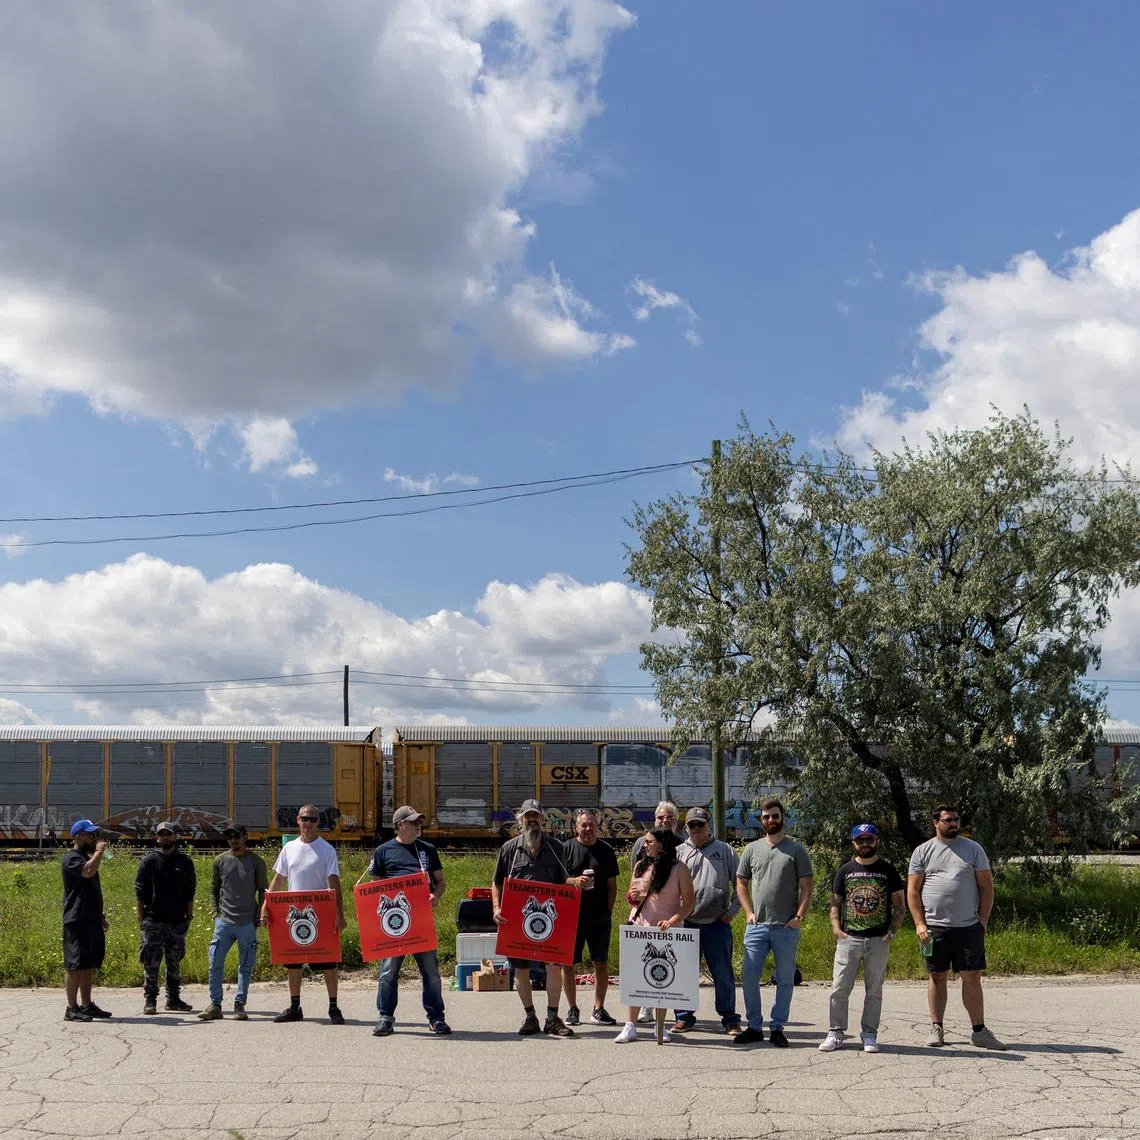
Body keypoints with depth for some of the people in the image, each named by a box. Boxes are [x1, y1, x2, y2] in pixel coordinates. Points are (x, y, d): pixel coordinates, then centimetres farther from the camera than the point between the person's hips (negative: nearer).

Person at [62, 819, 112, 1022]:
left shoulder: (87, 857, 20)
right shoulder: (72, 858, -10)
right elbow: (88, 871, -32)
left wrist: (100, 915, 26)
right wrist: (99, 851, -18)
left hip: (91, 920, 10)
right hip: (77, 921, -10)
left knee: (88, 965, 11)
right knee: (75, 964, -8)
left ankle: (86, 1005, 16)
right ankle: (72, 1008, -7)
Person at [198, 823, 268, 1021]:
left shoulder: (256, 861, 2)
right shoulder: (220, 861, 6)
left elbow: (263, 890, 6)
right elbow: (213, 889, 14)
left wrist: (258, 916, -2)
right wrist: (216, 914, 4)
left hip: (248, 923, -1)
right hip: (224, 922, 1)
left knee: (246, 966, 2)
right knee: (215, 964, -2)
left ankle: (239, 1005, 9)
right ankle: (215, 1005, 7)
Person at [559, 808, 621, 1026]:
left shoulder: (606, 850, 8)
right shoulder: (566, 849, 2)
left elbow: (612, 885, 10)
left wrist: (608, 911, 2)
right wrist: (574, 881, -17)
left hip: (600, 916, 2)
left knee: (602, 963, 3)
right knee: (567, 963, 1)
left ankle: (599, 1009, 14)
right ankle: (572, 1009, 14)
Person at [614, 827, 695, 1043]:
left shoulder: (679, 869, -4)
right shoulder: (641, 866, 10)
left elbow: (688, 904, -7)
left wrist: (673, 920, -22)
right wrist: (633, 898, -4)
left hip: (666, 931, -3)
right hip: (639, 928, 3)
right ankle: (630, 1026, 2)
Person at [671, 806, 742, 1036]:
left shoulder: (725, 851, 9)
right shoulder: (679, 853, 10)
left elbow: (739, 884, 9)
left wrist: (733, 910, -1)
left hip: (718, 924, -1)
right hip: (686, 924, 1)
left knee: (723, 974, 2)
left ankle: (730, 1019, 10)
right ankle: (684, 1017, 16)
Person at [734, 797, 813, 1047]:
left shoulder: (796, 850, 2)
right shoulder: (752, 849, 10)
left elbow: (806, 887, 0)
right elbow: (741, 883, 15)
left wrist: (799, 917, -9)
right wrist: (749, 912, 3)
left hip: (787, 927, -2)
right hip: (757, 925, 2)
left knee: (785, 980, 4)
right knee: (749, 978, 0)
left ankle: (778, 1029, 14)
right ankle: (754, 1027, 12)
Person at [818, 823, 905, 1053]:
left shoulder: (887, 870, 8)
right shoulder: (845, 871, 11)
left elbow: (899, 906, 8)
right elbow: (835, 903, 13)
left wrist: (892, 931, -5)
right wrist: (836, 928, -2)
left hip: (879, 940, 0)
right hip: (849, 938, 1)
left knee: (874, 990, 5)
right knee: (839, 988, -3)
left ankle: (869, 1035, 12)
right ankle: (835, 1033, 4)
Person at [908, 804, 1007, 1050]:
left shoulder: (973, 849, 7)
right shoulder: (923, 851, 6)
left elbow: (986, 886, 7)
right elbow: (912, 891, 4)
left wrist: (983, 921, -1)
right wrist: (919, 924, -5)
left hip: (968, 927, 0)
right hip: (934, 928, 0)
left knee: (972, 977, 0)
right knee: (937, 977, 7)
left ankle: (979, 1031, 4)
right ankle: (936, 1028, 15)